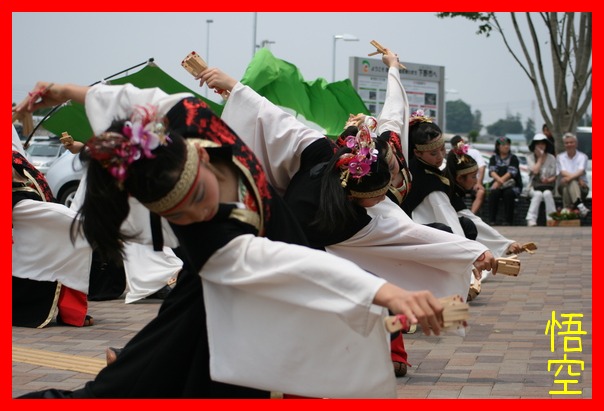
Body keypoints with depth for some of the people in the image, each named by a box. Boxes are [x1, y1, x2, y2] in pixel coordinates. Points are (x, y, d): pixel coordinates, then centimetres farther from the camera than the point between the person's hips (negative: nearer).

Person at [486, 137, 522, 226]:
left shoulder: (513, 158, 6)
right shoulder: (494, 158, 13)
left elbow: (511, 172, -9)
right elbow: (492, 171, -3)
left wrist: (499, 182, -22)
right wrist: (499, 179, -26)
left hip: (513, 185, -1)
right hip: (497, 184, 2)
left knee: (508, 193, -34)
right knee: (493, 192, -30)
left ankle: (507, 221, -30)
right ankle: (492, 220, -30)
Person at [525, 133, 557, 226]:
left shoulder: (551, 158, 6)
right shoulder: (530, 158, 4)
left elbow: (555, 176, 5)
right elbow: (535, 171, -12)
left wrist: (548, 180, -15)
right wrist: (540, 158, -6)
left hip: (548, 186, 1)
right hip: (534, 187, -1)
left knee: (547, 193, -34)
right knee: (538, 194, -34)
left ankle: (551, 219, -34)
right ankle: (531, 219, -40)